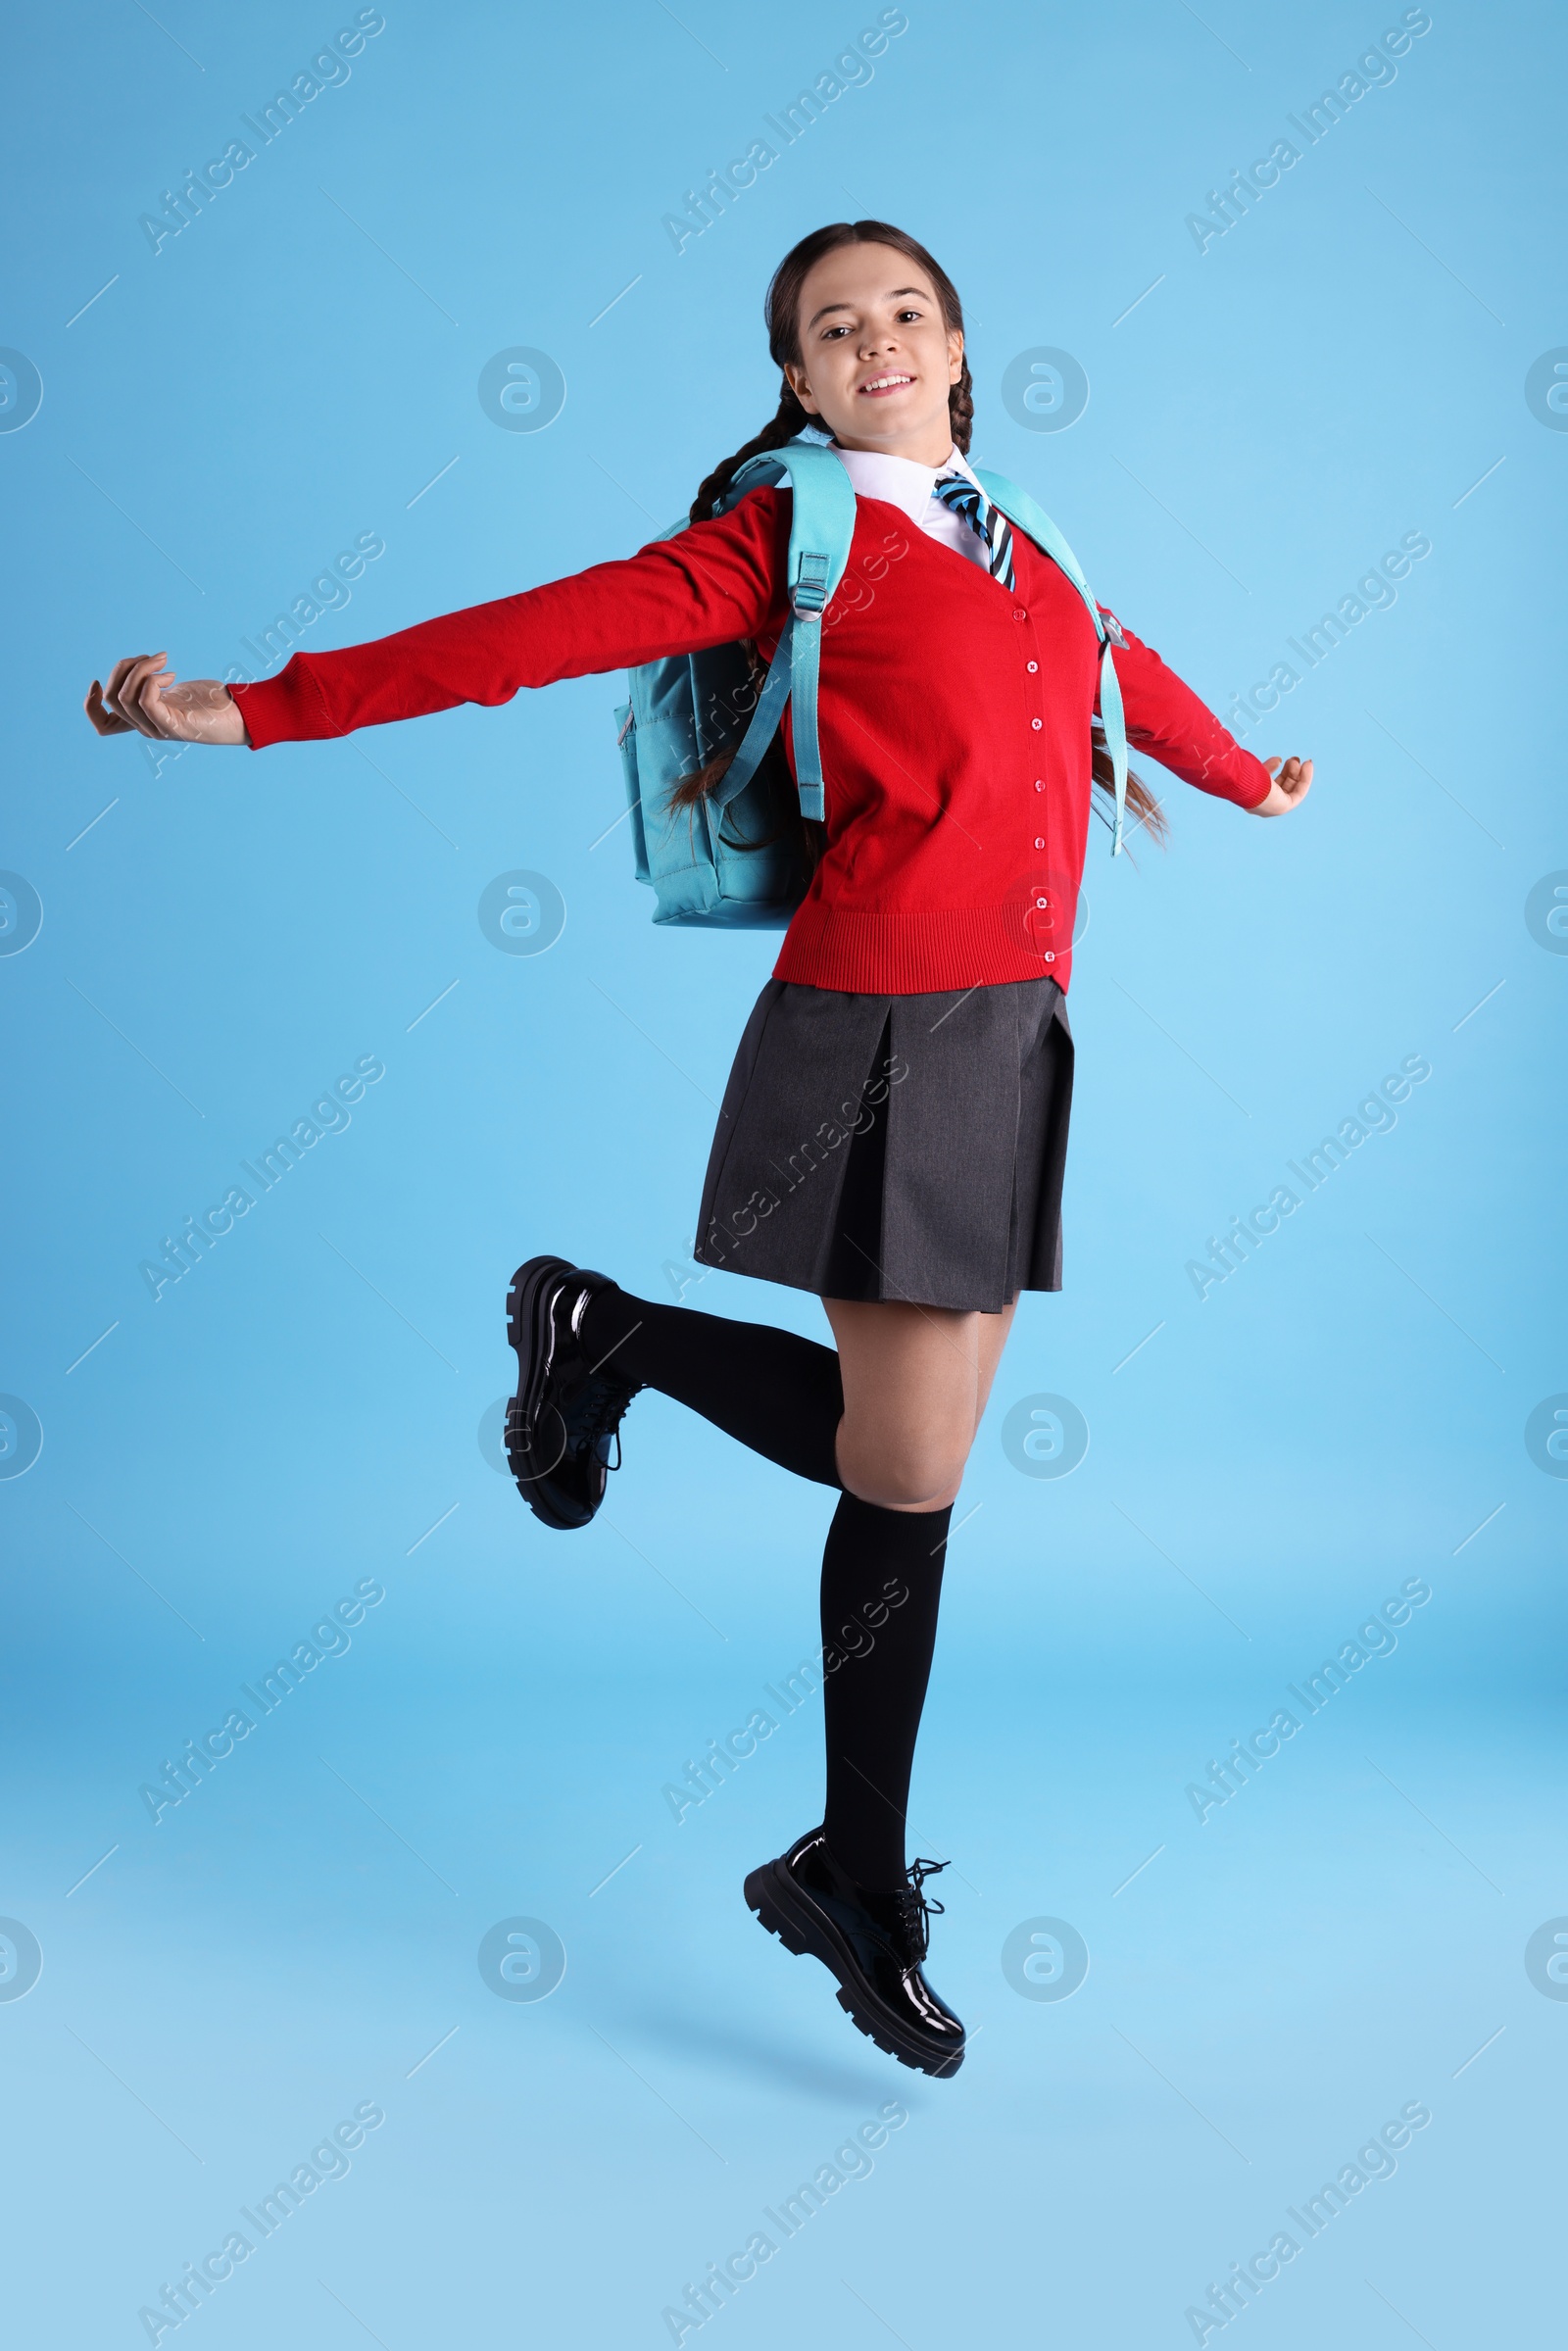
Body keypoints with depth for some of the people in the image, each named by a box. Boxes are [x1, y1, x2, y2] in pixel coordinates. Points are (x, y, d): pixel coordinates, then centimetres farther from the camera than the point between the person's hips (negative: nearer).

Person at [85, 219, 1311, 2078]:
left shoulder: (1029, 552, 17)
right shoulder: (788, 541, -1)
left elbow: (1129, 670, 36)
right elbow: (543, 631, -10)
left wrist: (1248, 783, 54)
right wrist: (264, 709, -17)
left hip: (1017, 1033, 5)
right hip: (878, 1034, -5)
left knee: (913, 1462, 8)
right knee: (904, 1471, -4)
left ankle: (847, 1878, 22)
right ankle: (613, 1334, 21)